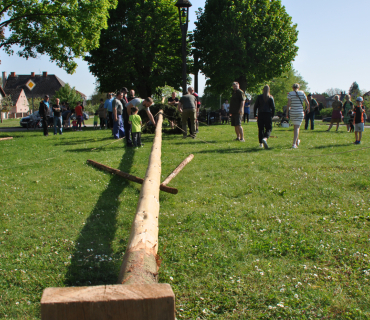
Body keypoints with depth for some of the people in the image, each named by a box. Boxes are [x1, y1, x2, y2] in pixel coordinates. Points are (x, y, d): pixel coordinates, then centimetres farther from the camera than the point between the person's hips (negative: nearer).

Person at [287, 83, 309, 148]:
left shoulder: (290, 93, -2)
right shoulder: (302, 93, 1)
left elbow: (288, 104, -10)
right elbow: (307, 103, 6)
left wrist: (287, 112, -2)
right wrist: (308, 108, 26)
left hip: (292, 113, 1)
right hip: (300, 112, -1)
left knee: (295, 126, 20)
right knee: (297, 128, -2)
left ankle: (297, 141, 35)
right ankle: (294, 144, -14)